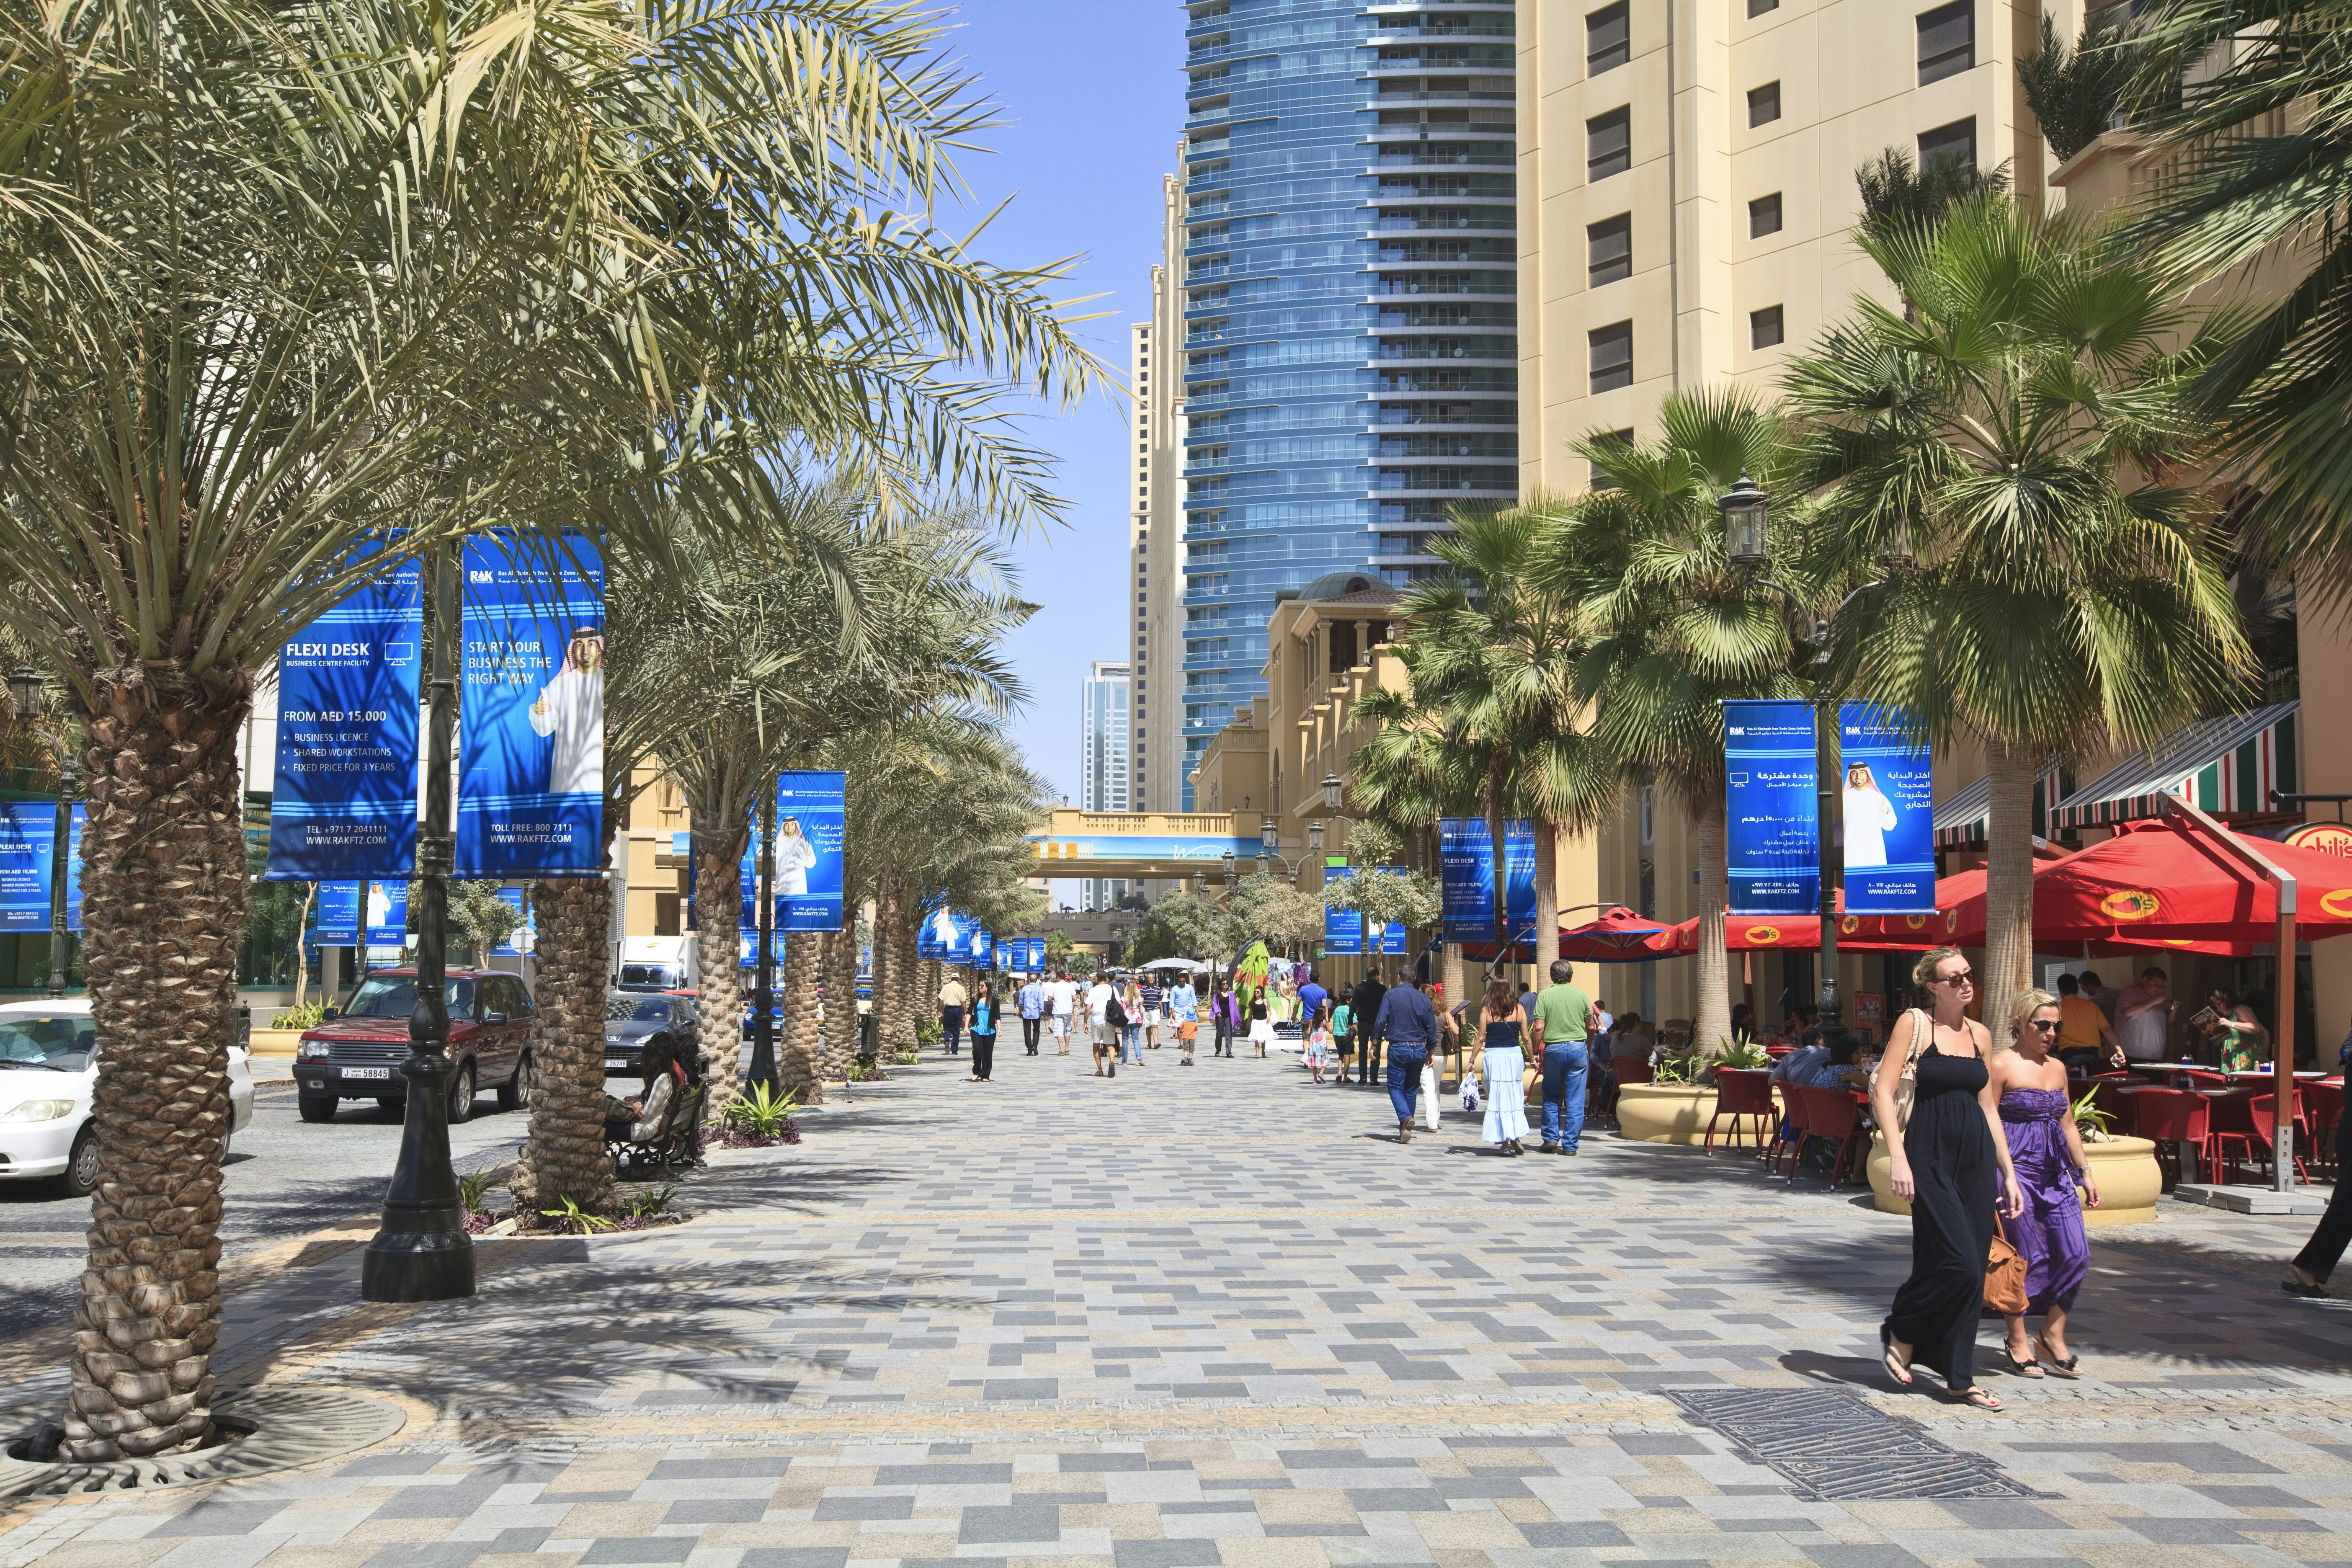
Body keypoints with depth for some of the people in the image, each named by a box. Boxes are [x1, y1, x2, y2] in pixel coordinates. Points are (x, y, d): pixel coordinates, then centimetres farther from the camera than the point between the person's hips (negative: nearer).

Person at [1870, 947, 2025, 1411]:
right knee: (1959, 1265, -13)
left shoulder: (1980, 1034, 12)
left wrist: (2008, 1172, 15)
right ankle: (1900, 1331, 12)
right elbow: (1883, 1092, -9)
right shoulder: (1914, 1024, -5)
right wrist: (1897, 1158, -17)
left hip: (1977, 1158, 6)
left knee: (1971, 1273, 6)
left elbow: (1988, 1107, 17)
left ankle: (1959, 1379, 16)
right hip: (1931, 1158, -6)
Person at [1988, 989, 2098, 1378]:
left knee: (2076, 1255, 1)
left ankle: (2053, 1335, 15)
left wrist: (2085, 1172, 18)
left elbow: (2067, 1124, 20)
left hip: (2055, 1172, 7)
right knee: (2029, 1258, -3)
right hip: (2016, 1168, -7)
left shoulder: (2057, 1067, 14)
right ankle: (2018, 1342, 11)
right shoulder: (2002, 1065, -7)